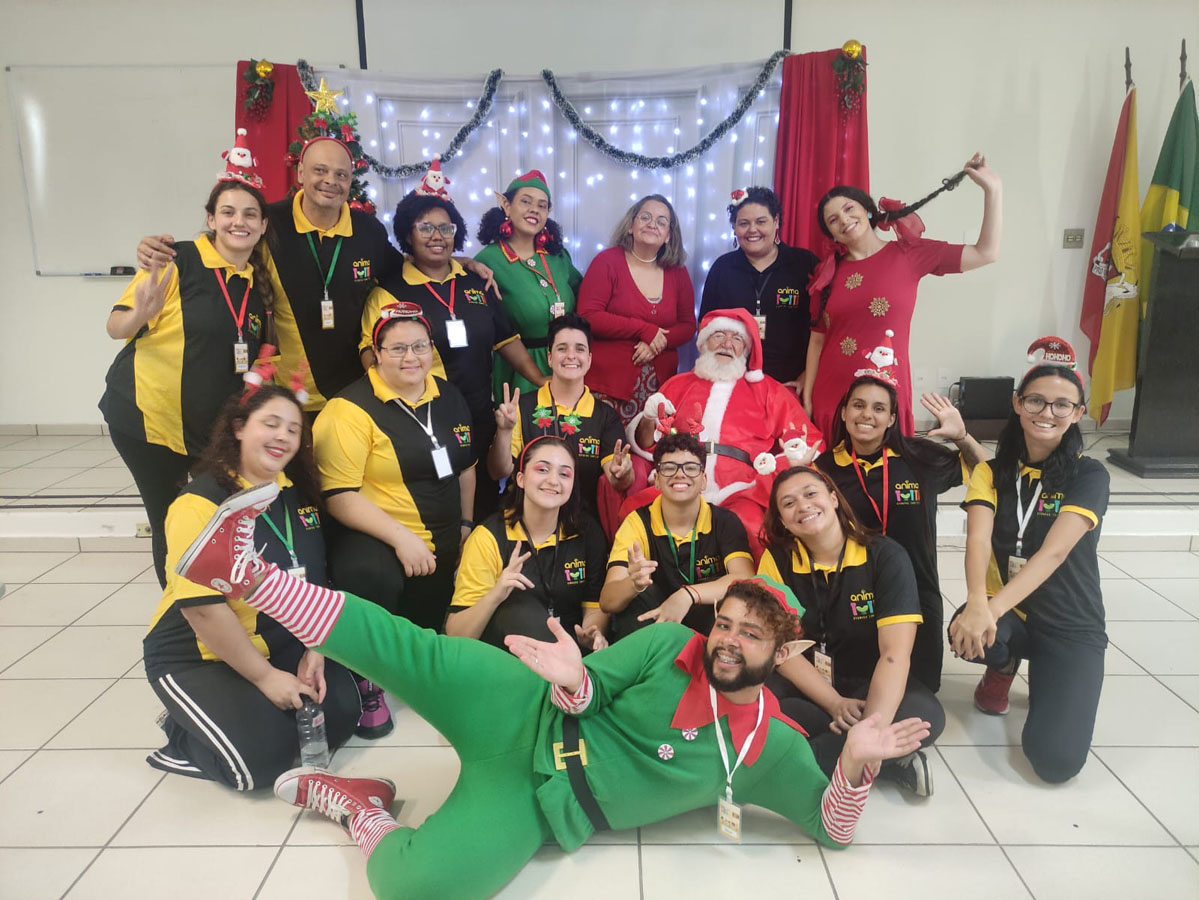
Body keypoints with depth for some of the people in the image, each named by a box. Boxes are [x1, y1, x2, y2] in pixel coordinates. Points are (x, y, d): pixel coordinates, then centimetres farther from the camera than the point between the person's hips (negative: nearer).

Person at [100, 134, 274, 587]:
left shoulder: (259, 284, 5)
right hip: (147, 416, -5)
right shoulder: (179, 262, -11)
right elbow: (117, 326, -11)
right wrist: (141, 315, -30)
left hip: (213, 427, 5)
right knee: (171, 526, 2)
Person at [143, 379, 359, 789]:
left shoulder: (298, 494, 0)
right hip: (198, 658, -6)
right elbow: (202, 607, -24)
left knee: (339, 715, -9)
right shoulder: (202, 503, -21)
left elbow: (315, 580, 4)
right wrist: (265, 676, -20)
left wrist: (314, 651, -7)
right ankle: (182, 742, 8)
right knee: (264, 754, -22)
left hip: (280, 647, 7)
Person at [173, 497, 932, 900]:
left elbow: (834, 828, 3)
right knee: (410, 649, -24)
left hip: (542, 803, -1)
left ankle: (362, 808, 5)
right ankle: (247, 571, -8)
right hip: (526, 720, 1)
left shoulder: (772, 748, 2)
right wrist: (573, 679, -25)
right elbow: (591, 689, 2)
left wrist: (855, 763, -20)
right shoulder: (671, 644, 2)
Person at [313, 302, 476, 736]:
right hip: (373, 537, -7)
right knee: (372, 577, -38)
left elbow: (465, 466, 18)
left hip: (442, 546, 7)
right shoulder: (351, 409, -15)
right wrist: (401, 537, -27)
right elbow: (338, 495, -21)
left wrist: (465, 525, 11)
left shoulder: (448, 397, 6)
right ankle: (365, 680, -14)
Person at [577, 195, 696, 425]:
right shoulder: (607, 261, 1)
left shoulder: (677, 272, 12)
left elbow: (688, 325, 13)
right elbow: (588, 316, -9)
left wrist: (660, 341, -9)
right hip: (608, 384, -3)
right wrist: (644, 330, -10)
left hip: (660, 384, 4)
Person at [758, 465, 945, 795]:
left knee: (926, 714, -33)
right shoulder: (777, 559, -7)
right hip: (803, 684, 2)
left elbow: (895, 653, -23)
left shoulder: (886, 556, -13)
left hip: (867, 684, -1)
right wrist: (835, 704, -23)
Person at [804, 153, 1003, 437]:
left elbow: (986, 253, 1)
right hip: (830, 396, 2)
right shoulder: (828, 273, 6)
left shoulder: (908, 253, 2)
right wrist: (807, 398, 5)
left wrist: (993, 189, -5)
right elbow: (817, 340, 8)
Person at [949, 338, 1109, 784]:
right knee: (967, 633, -36)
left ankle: (1046, 679, 17)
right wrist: (977, 604, -38)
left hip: (1072, 626, -2)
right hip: (1004, 613, 2)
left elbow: (1054, 551, -24)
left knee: (1056, 760, -19)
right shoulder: (992, 471, -1)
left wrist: (994, 607, -39)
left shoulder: (1090, 475, -10)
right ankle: (1004, 667, 6)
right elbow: (978, 539, -18)